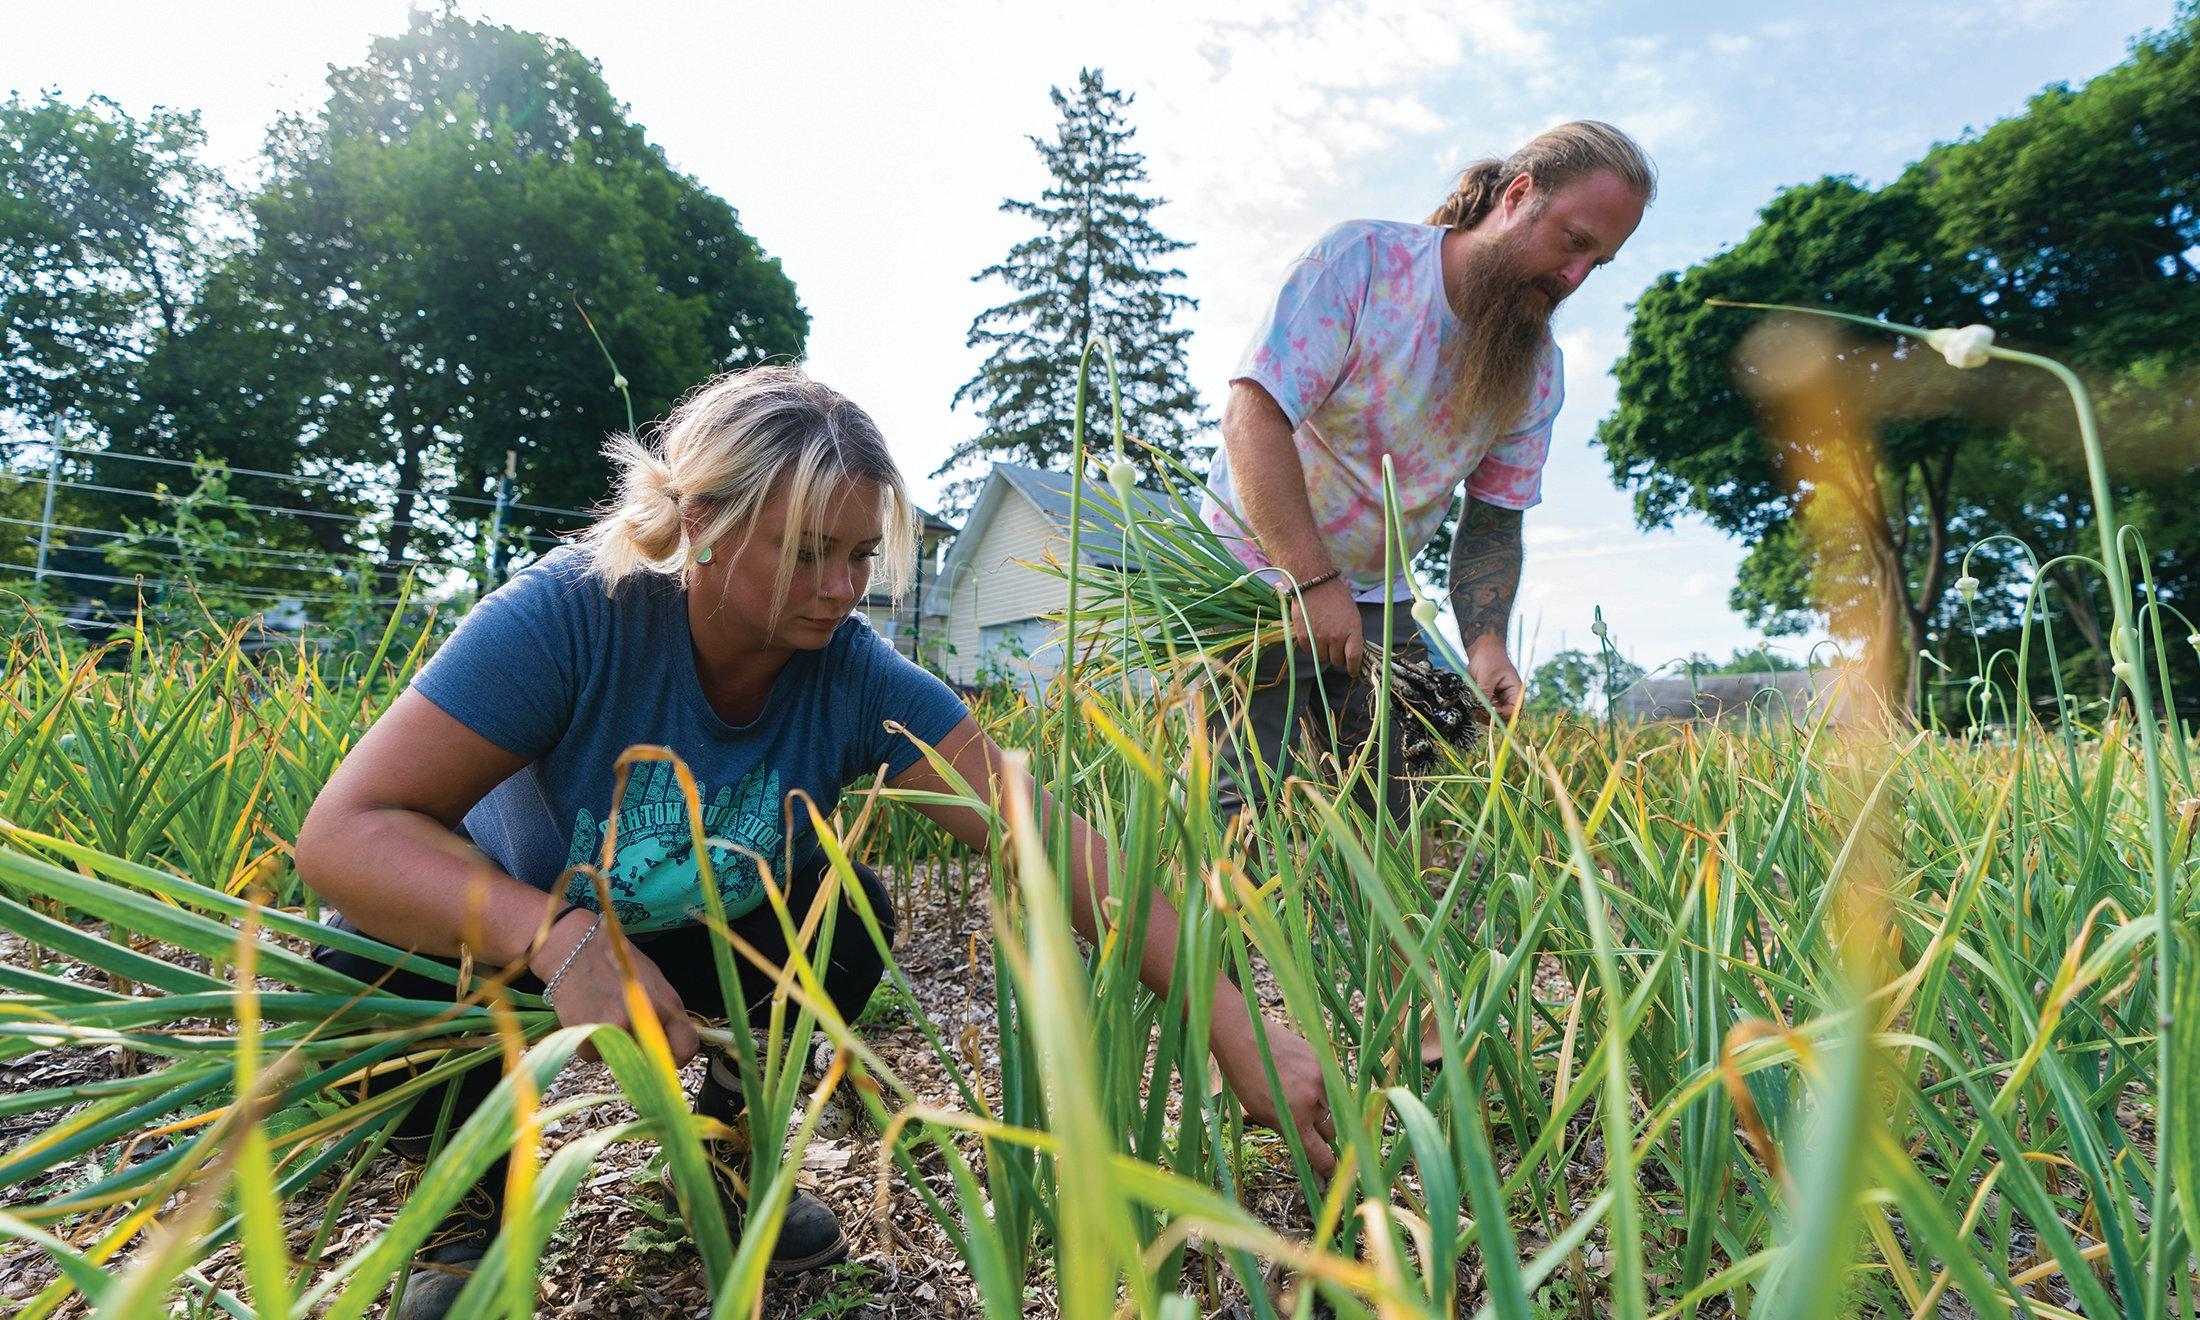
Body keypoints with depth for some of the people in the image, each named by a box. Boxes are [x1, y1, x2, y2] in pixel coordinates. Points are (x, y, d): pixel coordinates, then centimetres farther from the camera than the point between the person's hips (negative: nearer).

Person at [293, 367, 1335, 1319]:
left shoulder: (856, 679, -25)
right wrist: (558, 934, -50)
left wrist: (1237, 1032, -38)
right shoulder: (572, 616, -32)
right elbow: (343, 832, -33)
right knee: (373, 960, -30)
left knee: (847, 914, -25)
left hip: (707, 947, 2)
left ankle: (725, 1144, 5)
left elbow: (1056, 841, -32)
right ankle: (472, 1199, 2)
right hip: (514, 942, -1)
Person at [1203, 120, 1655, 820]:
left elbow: (1494, 520, 5)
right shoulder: (1358, 260, -15)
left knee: (1391, 809, 1)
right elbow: (1251, 417, -23)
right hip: (1259, 569, -5)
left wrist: (1484, 638, -14)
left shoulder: (1539, 371, 2)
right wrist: (1314, 582, -29)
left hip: (1378, 598, 5)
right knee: (1246, 808, -14)